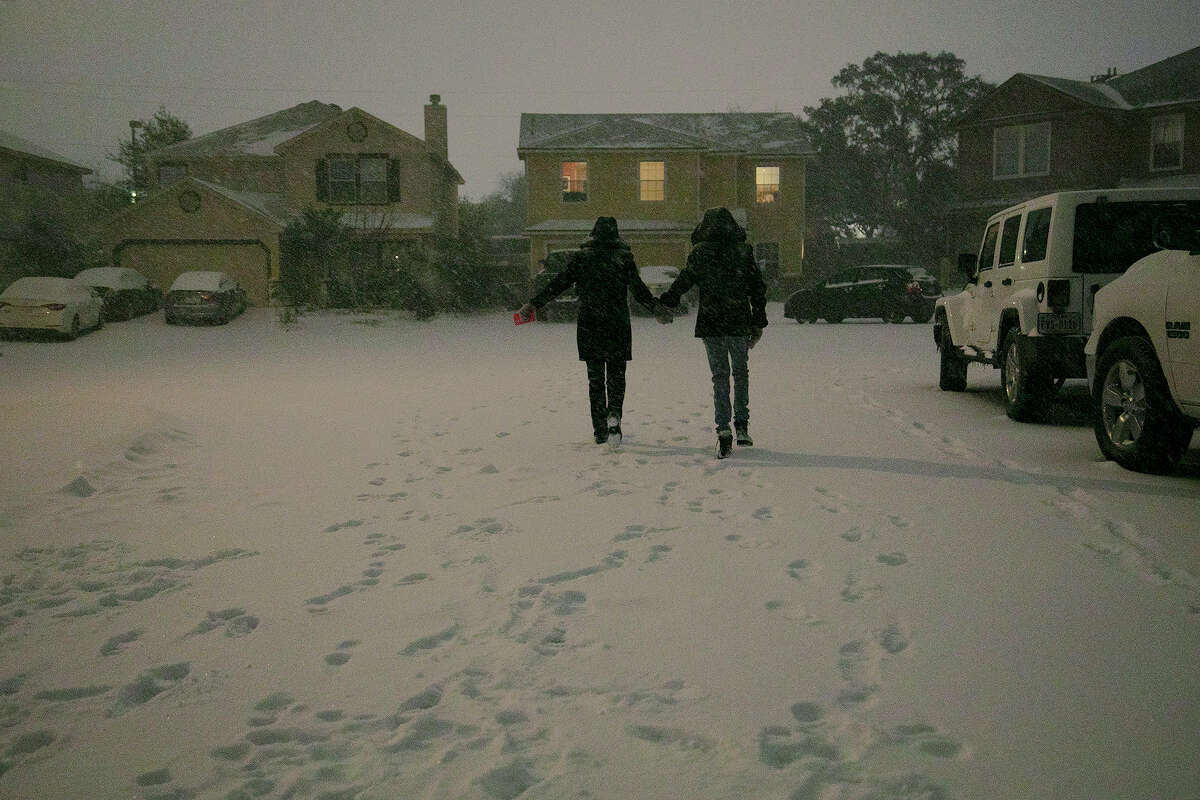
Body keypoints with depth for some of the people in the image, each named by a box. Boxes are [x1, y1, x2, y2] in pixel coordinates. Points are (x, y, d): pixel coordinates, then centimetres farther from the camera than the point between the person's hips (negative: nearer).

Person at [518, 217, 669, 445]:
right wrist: (656, 308, -10)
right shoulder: (624, 258, 0)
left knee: (595, 377, 9)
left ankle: (600, 431, 8)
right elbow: (638, 289, -11)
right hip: (618, 326, -1)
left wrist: (533, 304, 5)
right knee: (616, 374, 10)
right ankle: (614, 414, -16)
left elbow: (557, 285, 0)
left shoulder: (581, 258, 3)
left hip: (589, 326, 1)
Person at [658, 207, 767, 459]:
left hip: (710, 324, -1)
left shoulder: (700, 252, -2)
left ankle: (723, 431, -6)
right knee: (741, 373, 15)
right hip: (739, 323, 1)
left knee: (719, 376, 4)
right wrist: (759, 322, 12)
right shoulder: (744, 251, 3)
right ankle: (742, 427, 13)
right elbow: (758, 289, 5)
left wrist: (664, 303, 19)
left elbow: (683, 282, 3)